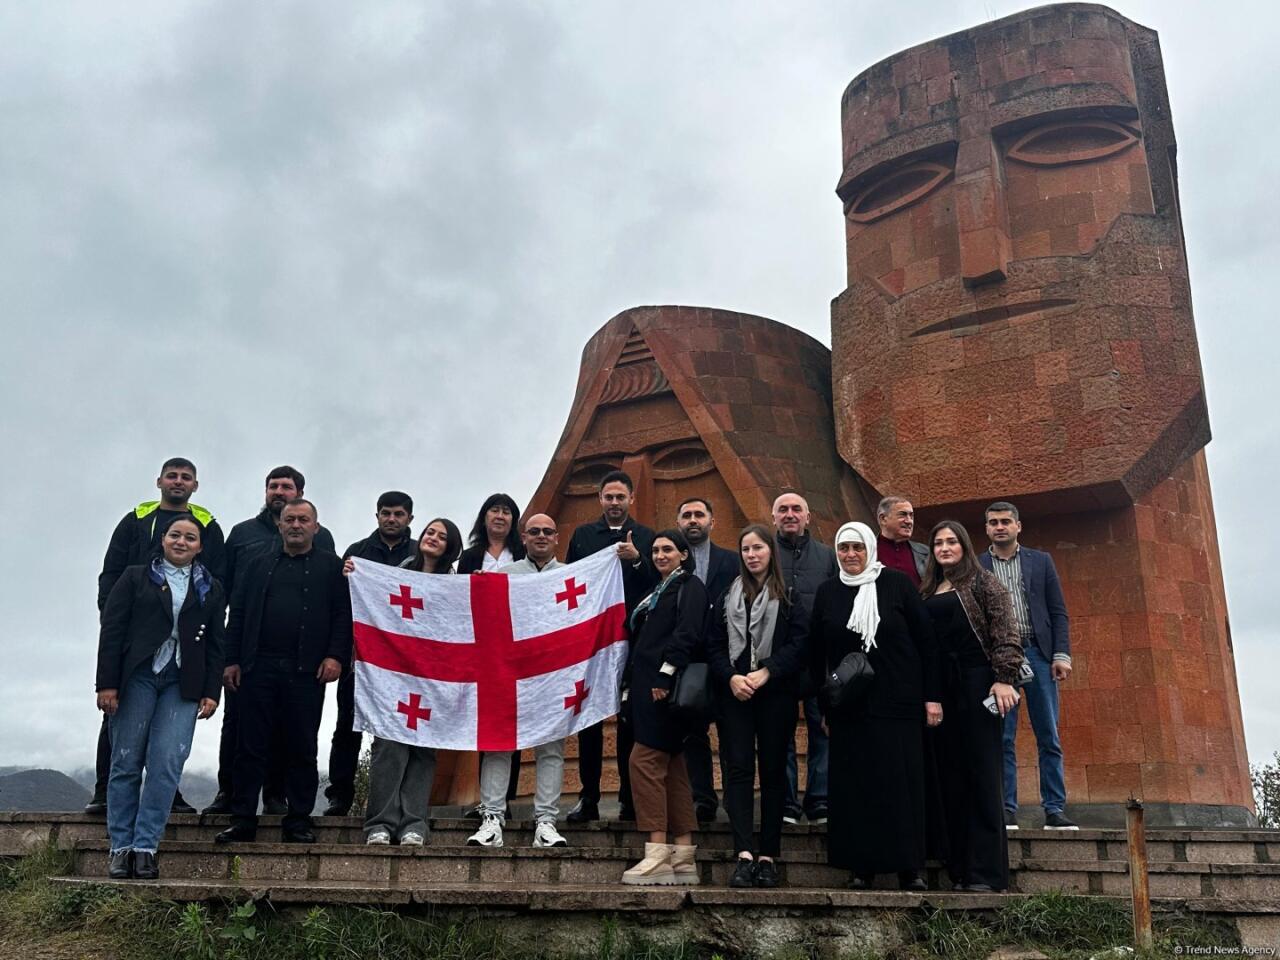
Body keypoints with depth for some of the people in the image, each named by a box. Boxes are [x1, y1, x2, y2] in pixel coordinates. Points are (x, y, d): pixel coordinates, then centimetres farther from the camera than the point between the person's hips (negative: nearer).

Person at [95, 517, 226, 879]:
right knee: (126, 763, 1)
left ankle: (145, 848, -4)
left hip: (183, 684, 1)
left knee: (166, 764, -9)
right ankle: (121, 848, 8)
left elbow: (215, 645, 12)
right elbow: (112, 629, 2)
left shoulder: (210, 589, 15)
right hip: (136, 677, -1)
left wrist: (211, 692, 3)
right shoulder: (135, 577, 9)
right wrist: (107, 683, -6)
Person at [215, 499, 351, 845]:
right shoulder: (258, 566, 17)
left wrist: (336, 656, -9)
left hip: (307, 672, -2)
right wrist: (232, 660, 5)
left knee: (302, 749, 4)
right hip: (258, 668, 2)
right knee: (251, 746, 3)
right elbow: (237, 615, 13)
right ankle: (242, 819, 11)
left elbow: (343, 614, 2)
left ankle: (299, 820, 12)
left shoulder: (332, 567, 9)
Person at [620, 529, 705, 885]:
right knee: (671, 767, 7)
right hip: (647, 687, 9)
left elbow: (687, 634, -17)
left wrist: (665, 676, -24)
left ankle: (658, 854, -12)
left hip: (665, 687, -9)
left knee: (644, 760, -13)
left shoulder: (690, 586, -2)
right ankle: (683, 859, 9)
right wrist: (630, 686, 17)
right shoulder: (658, 590, 24)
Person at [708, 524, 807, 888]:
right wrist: (731, 677, -8)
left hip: (776, 693, -2)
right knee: (738, 769, -7)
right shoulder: (728, 597, 14)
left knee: (773, 771, 3)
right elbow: (714, 646, 9)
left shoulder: (789, 595, 3)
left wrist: (765, 673, -15)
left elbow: (800, 642, -6)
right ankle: (744, 854, -12)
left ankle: (768, 856, 9)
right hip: (734, 693, 3)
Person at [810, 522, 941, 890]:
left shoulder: (897, 584, -1)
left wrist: (932, 696, -5)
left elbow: (925, 640, -1)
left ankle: (909, 867, 8)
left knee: (902, 782, 0)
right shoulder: (828, 592, 7)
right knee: (854, 783, 2)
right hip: (849, 706, 2)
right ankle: (860, 865, 10)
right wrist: (821, 703, 6)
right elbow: (816, 652, 10)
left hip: (897, 703, -2)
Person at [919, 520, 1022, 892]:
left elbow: (1005, 633, -6)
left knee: (982, 774, -4)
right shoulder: (928, 591, 17)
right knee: (951, 777, 5)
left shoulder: (982, 582, 3)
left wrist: (1004, 678, -16)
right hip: (940, 689, 5)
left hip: (977, 683, -5)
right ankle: (961, 868, 11)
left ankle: (986, 871, -1)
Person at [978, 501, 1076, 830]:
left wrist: (1061, 655, -2)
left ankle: (1054, 810, 5)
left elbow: (1058, 612, 9)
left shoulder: (1041, 561, 12)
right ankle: (1007, 811, 2)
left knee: (1049, 738, 1)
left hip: (1038, 654, 1)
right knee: (1002, 739, -1)